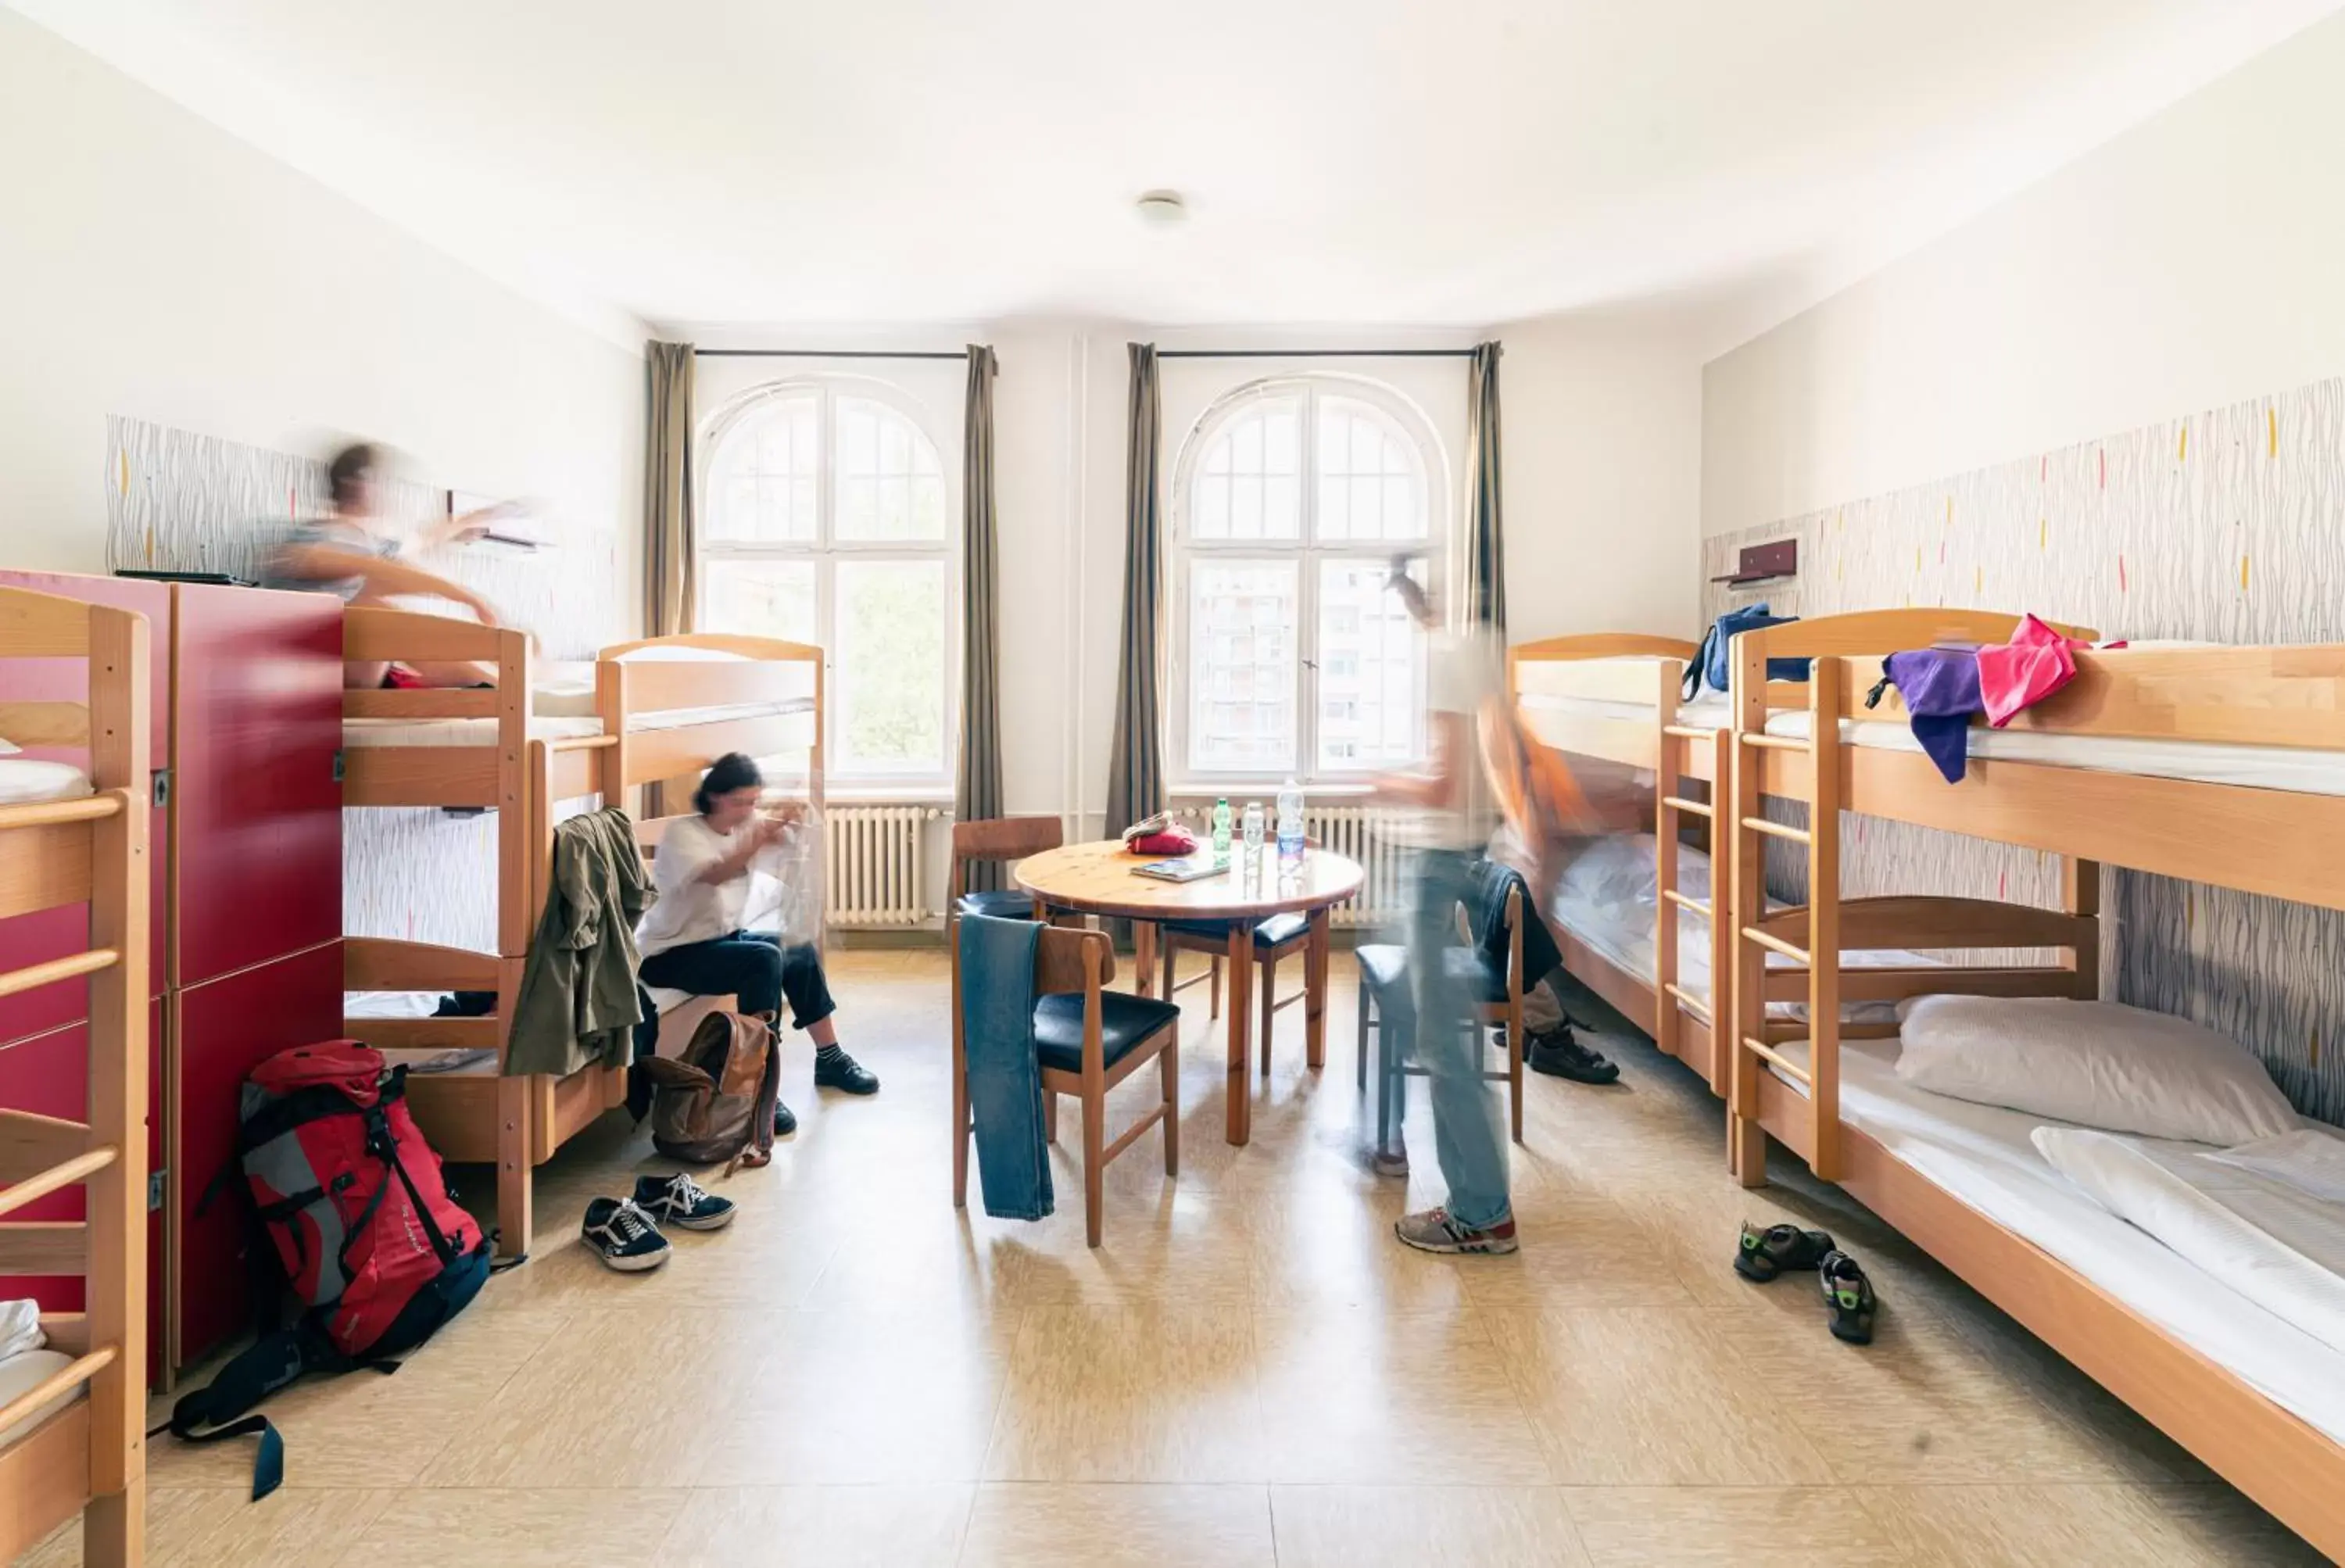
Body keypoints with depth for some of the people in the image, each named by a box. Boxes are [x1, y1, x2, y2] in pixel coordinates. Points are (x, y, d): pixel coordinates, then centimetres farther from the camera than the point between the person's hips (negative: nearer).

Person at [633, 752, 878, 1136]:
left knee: (801, 953, 2)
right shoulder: (682, 833, -16)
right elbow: (716, 874, -35)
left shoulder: (745, 827, 4)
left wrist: (786, 825, -32)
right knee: (765, 959, -28)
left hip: (723, 937, 8)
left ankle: (830, 1060, 16)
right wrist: (760, 838, -49)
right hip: (671, 954, -8)